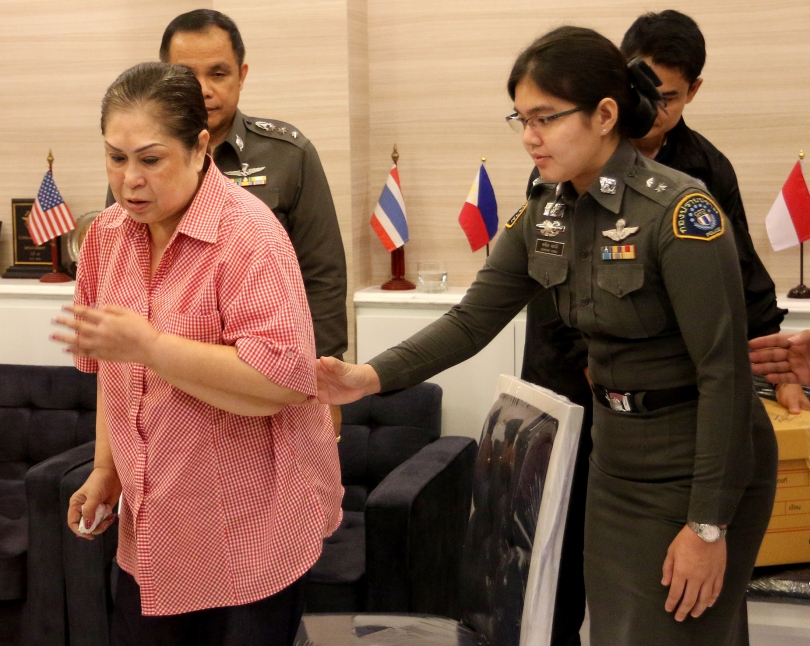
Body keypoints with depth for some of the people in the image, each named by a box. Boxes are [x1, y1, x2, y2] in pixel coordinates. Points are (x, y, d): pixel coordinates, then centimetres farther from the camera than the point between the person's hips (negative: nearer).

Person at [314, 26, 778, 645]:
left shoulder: (679, 210, -21)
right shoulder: (545, 213, 1)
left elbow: (724, 371, -21)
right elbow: (472, 319, -2)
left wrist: (709, 524, -20)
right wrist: (371, 377, -18)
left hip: (700, 467, -7)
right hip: (615, 458, 7)